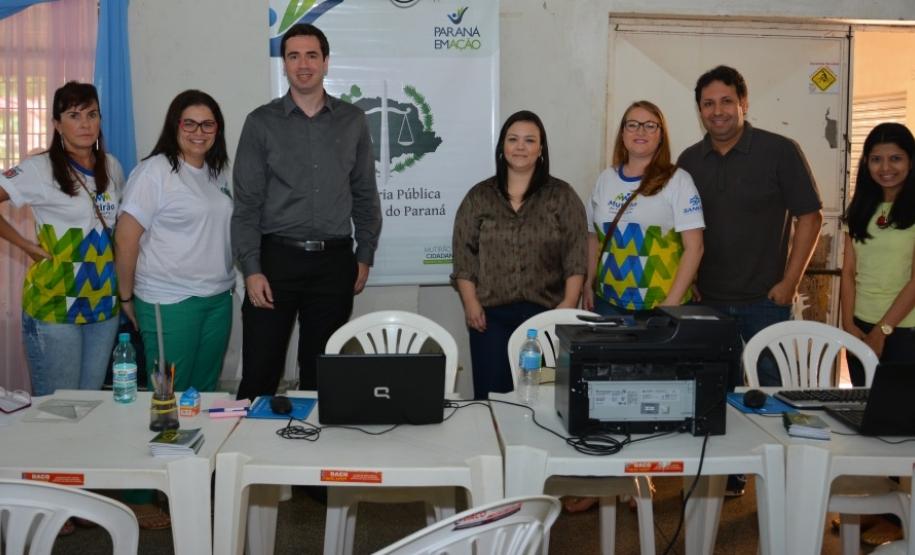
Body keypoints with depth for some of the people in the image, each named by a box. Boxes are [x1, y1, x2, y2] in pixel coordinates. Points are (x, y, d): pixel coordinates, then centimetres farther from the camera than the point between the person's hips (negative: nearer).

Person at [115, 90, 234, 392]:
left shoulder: (217, 172, 12)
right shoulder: (154, 171, -9)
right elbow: (126, 238, -11)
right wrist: (126, 297, -6)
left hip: (219, 299, 7)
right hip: (170, 302, -6)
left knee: (206, 391, 14)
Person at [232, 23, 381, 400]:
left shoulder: (352, 121, 7)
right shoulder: (262, 122, 1)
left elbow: (365, 195, 11)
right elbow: (247, 202, -2)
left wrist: (364, 257, 6)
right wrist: (251, 270, -9)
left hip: (335, 262, 2)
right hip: (276, 258, -1)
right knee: (259, 372, 1)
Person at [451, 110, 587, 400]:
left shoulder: (562, 196, 6)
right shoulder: (479, 196, 9)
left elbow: (576, 254, 0)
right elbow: (464, 254, 6)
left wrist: (569, 304, -9)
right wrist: (470, 303, -4)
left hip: (545, 312, -1)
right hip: (491, 314, 1)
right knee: (491, 394, 0)